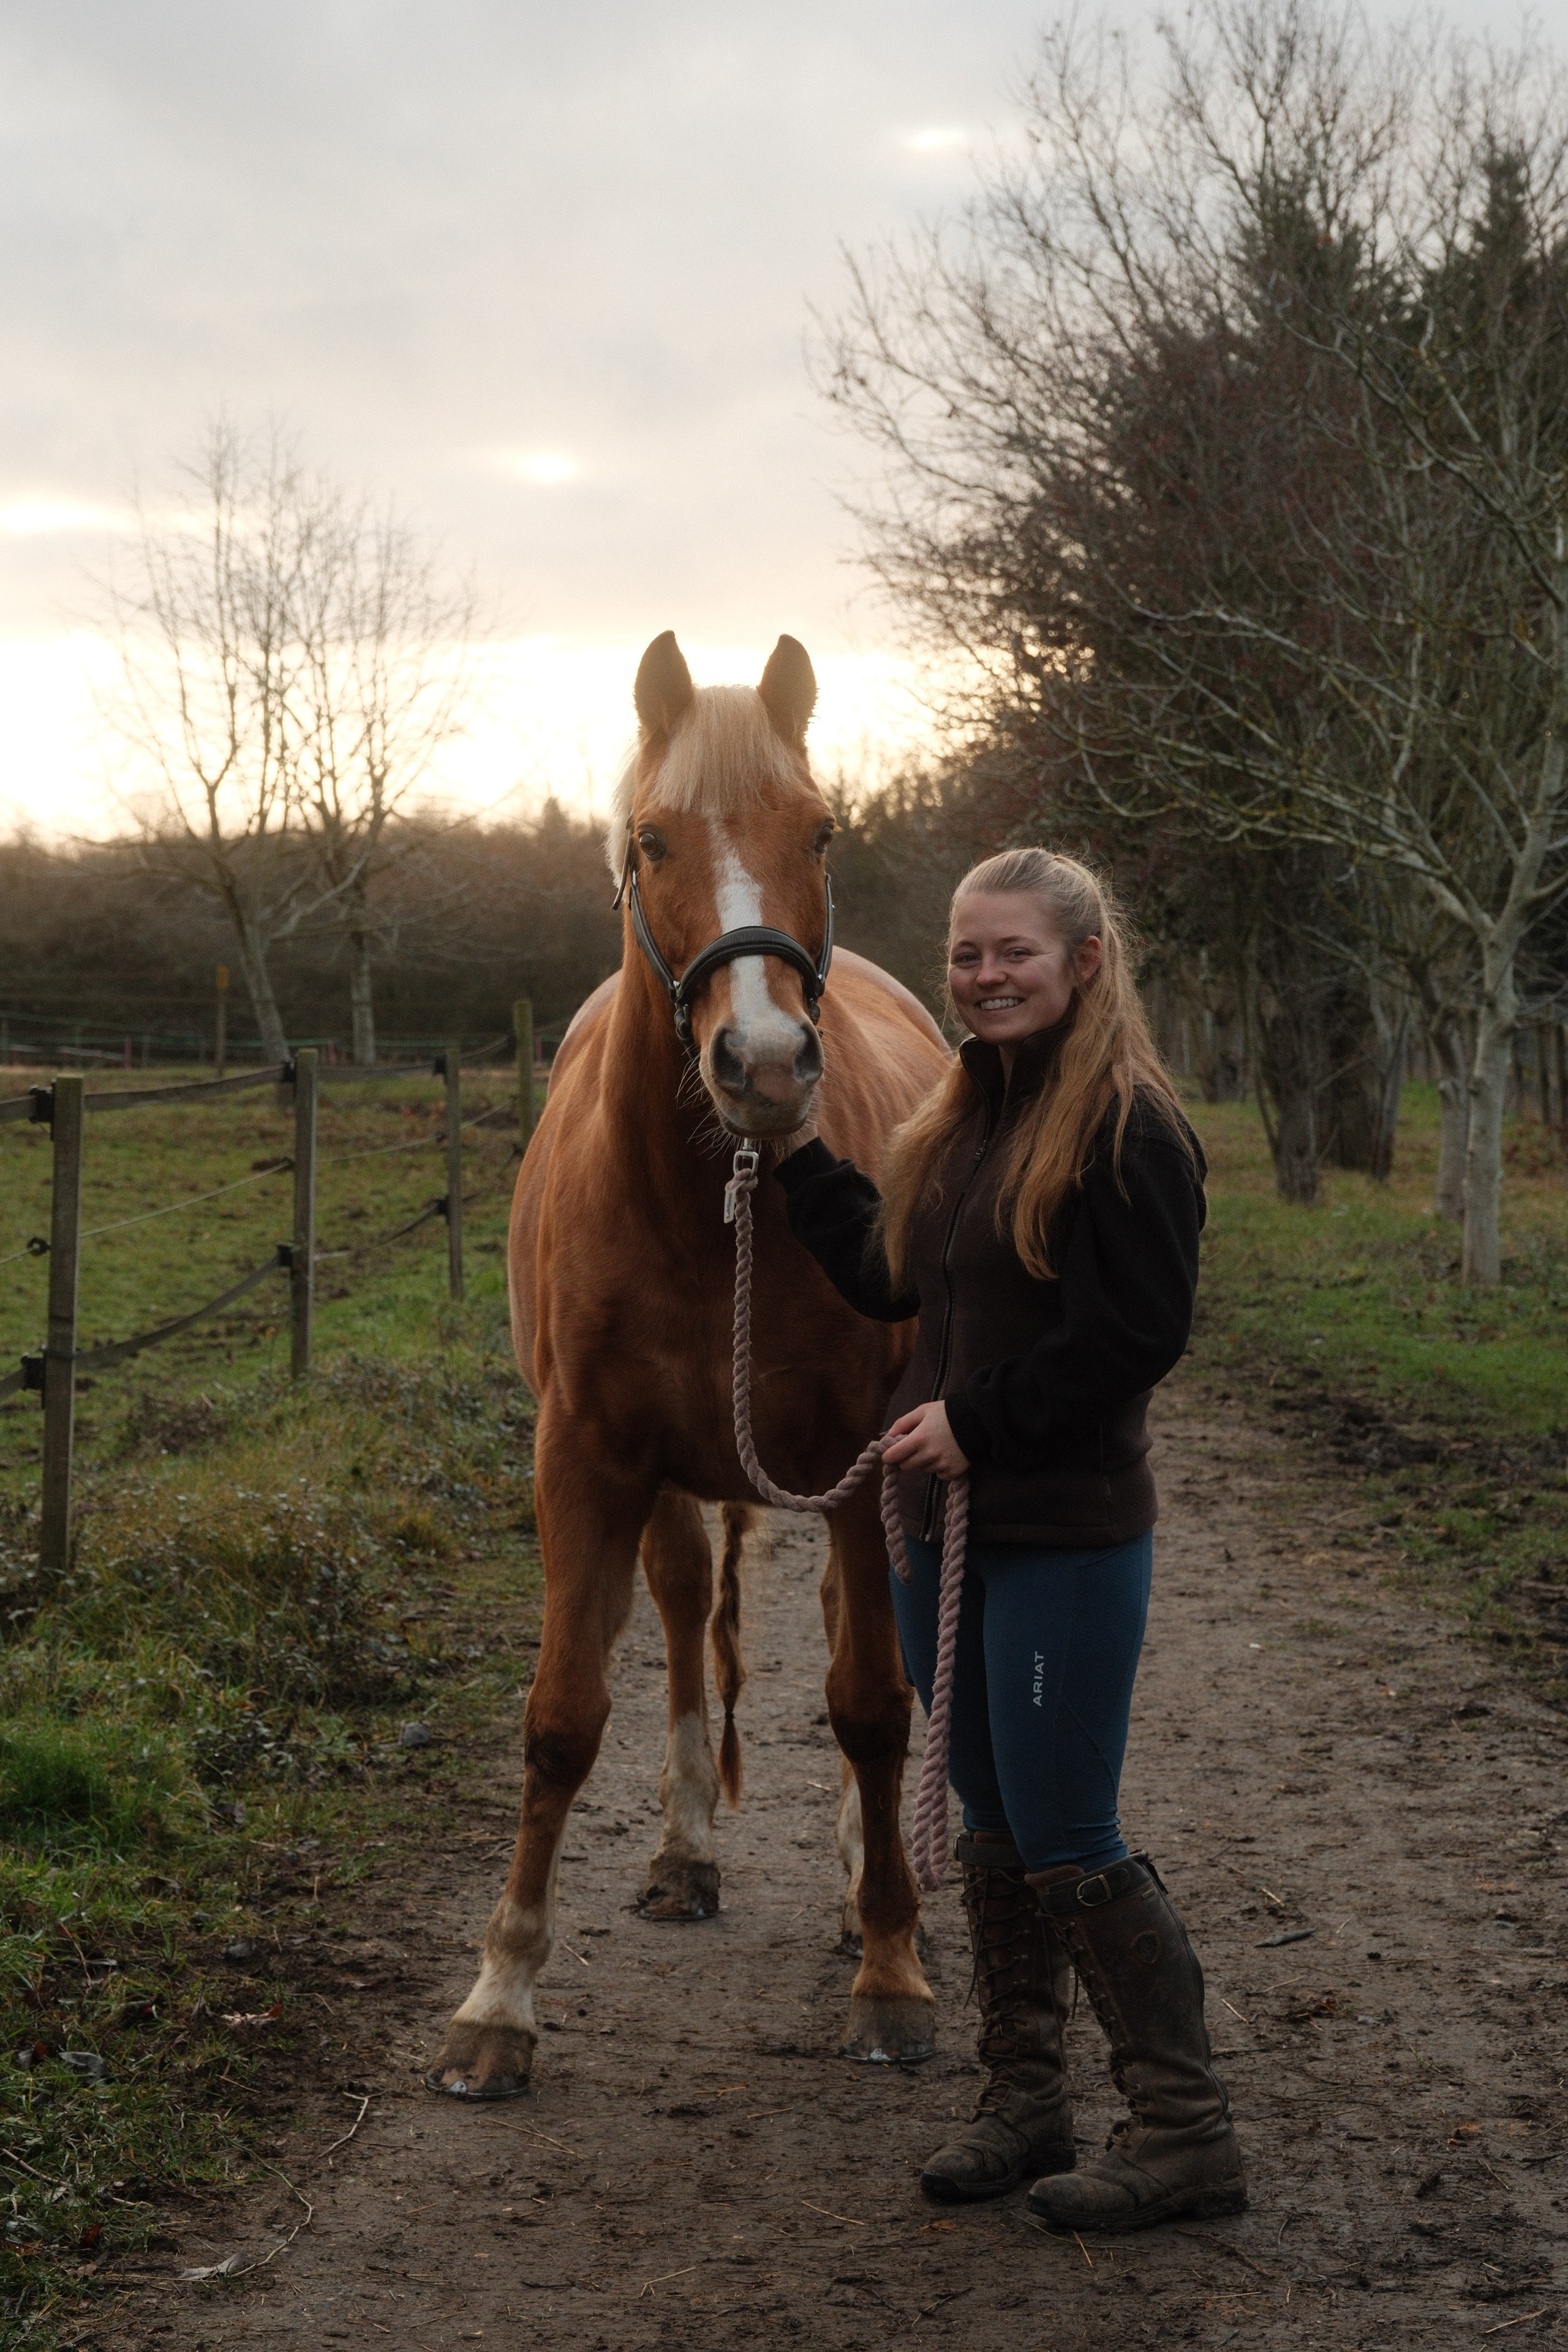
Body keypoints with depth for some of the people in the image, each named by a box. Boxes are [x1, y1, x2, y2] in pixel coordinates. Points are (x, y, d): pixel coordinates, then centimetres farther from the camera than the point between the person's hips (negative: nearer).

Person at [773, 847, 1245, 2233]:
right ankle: (1025, 2107, 26)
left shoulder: (1128, 1129, -14)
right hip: (952, 1524, 9)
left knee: (1068, 1842, -5)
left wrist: (978, 1420, -19)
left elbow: (1138, 1335, -20)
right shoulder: (968, 1117, 13)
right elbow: (884, 1276, 20)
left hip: (1067, 1540, -9)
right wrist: (796, 1151, 18)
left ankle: (1188, 2134, 7)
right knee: (996, 1828, 15)